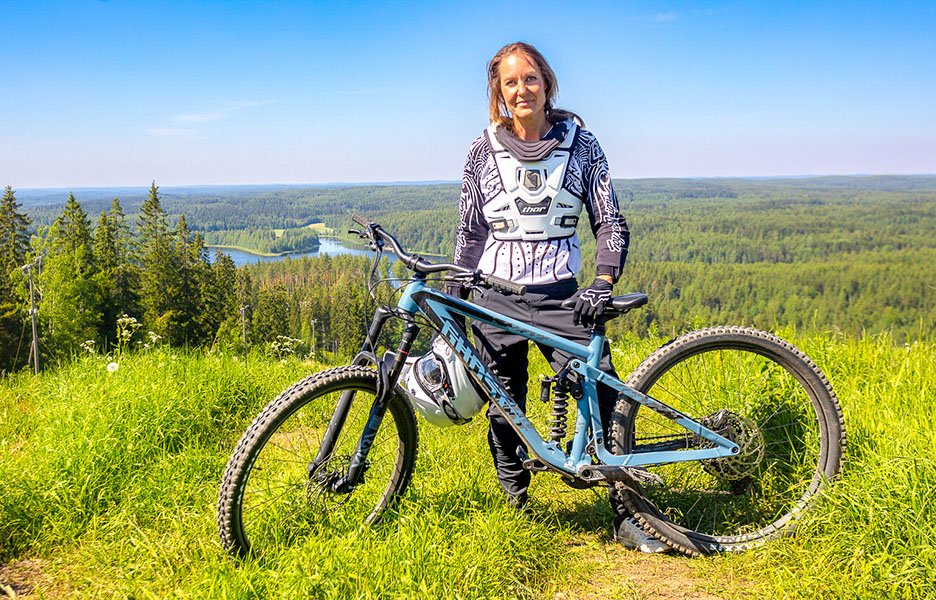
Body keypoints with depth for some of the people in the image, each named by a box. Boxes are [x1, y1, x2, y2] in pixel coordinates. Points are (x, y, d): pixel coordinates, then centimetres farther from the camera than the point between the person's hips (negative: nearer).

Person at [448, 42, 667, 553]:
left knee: (603, 393, -11)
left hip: (560, 295, -1)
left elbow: (610, 223, 2)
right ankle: (515, 508, 25)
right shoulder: (484, 150, 4)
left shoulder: (580, 144, 3)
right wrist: (454, 303, 7)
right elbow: (469, 233, 10)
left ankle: (628, 514, 4)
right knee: (505, 410, 6)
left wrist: (602, 283, -14)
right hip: (495, 297, 1)